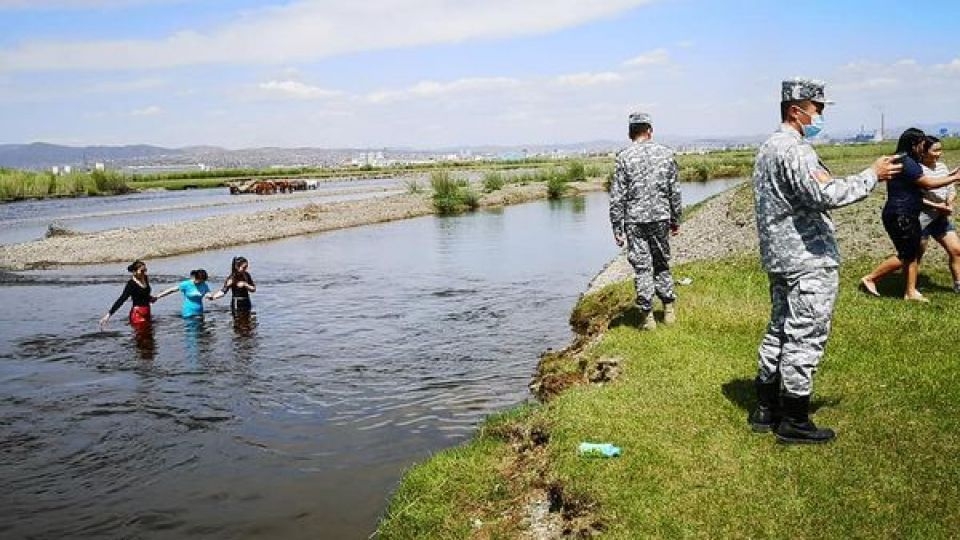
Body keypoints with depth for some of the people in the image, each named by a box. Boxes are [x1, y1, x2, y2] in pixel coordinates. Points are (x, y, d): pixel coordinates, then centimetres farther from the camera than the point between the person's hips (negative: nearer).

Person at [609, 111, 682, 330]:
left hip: (635, 220, -3)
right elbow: (675, 191, 7)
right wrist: (675, 220, 16)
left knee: (642, 268, 3)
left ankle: (647, 316, 6)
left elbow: (617, 196, -8)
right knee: (662, 264, 17)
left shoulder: (624, 157, -6)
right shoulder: (666, 153, 3)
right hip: (661, 218, 3)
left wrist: (617, 228, -3)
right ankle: (669, 310, 20)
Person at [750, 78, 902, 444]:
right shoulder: (795, 149, -17)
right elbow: (825, 194, -27)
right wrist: (872, 175, -17)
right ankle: (794, 422, 5)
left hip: (779, 258, 11)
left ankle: (766, 409, 23)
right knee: (805, 338, -3)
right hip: (809, 260, -10)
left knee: (779, 330, 15)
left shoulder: (769, 147, 17)